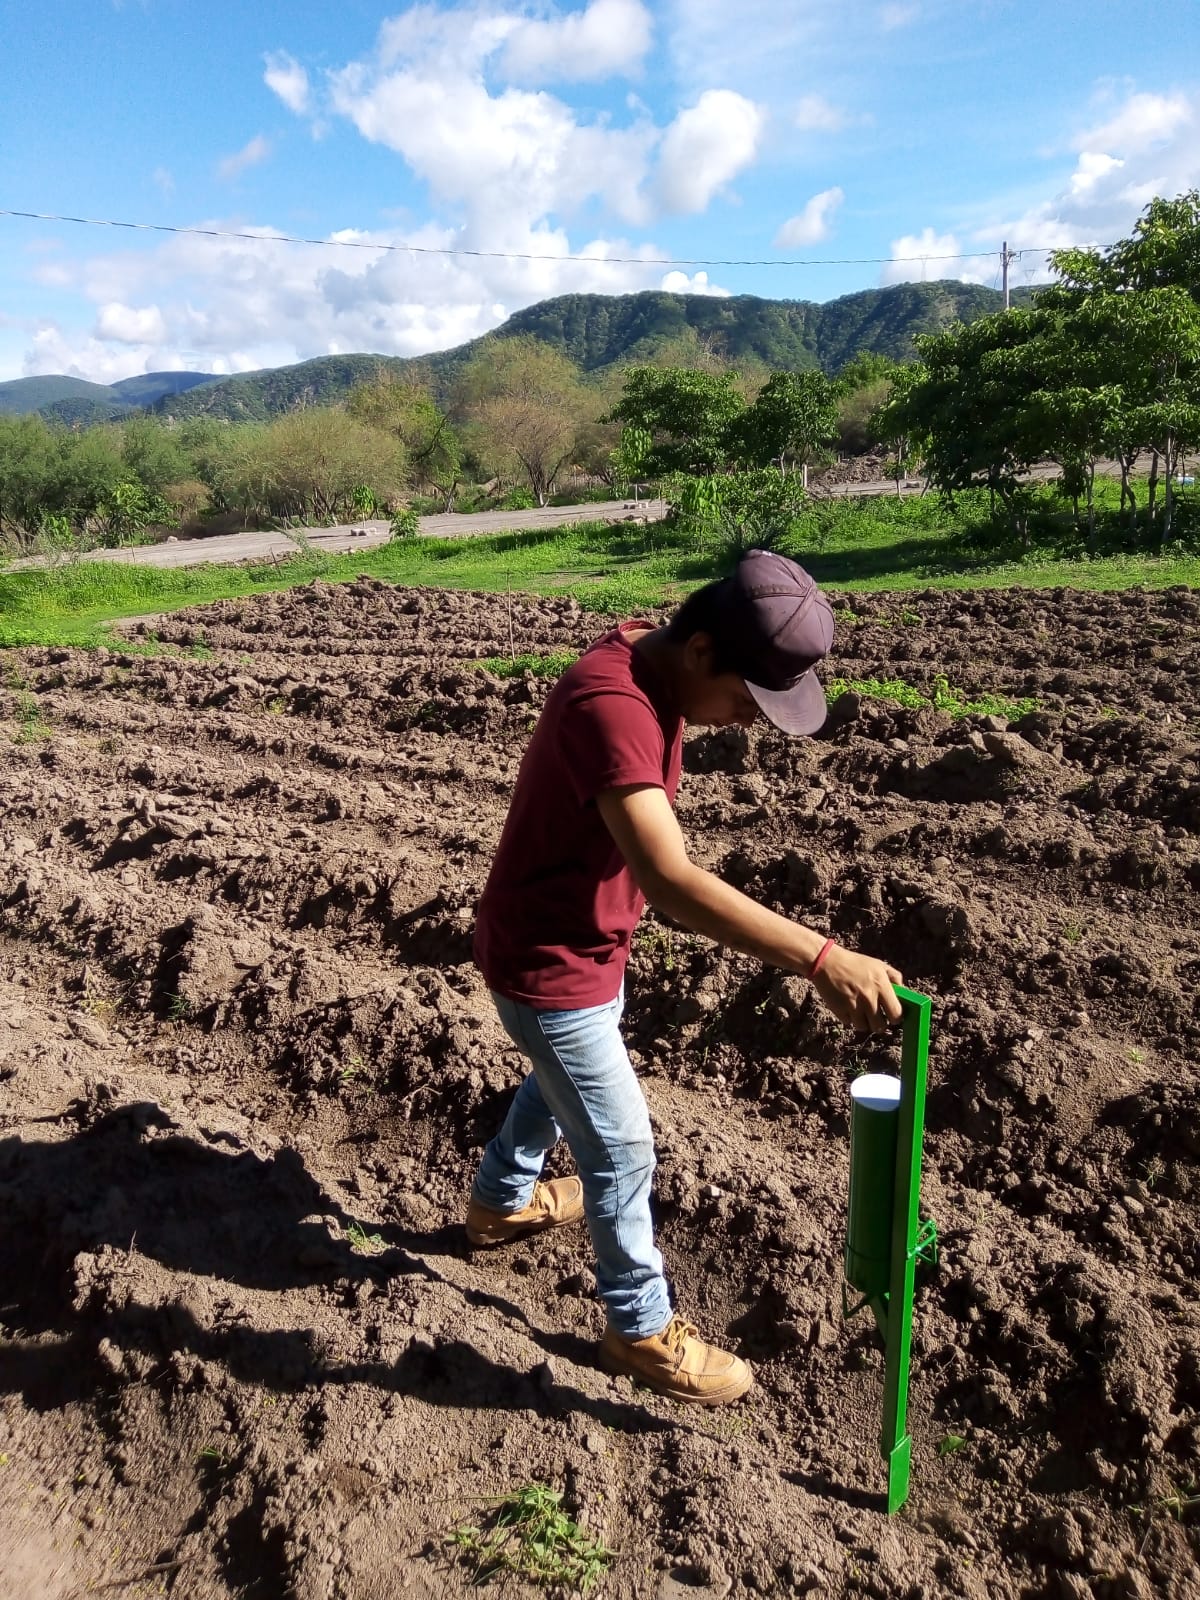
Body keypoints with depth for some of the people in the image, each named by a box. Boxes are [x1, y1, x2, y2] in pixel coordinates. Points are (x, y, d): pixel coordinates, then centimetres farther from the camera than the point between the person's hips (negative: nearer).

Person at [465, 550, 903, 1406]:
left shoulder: (652, 663, -5)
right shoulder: (611, 704, -35)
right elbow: (670, 880, -46)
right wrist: (820, 958, -49)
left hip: (584, 941, 10)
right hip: (549, 964, -9)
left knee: (563, 1082, 32)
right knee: (623, 1149, 6)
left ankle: (502, 1199, 58)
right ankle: (643, 1329, 30)